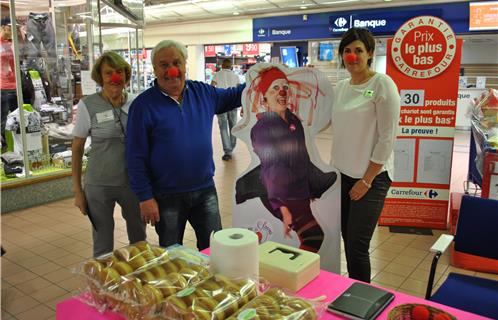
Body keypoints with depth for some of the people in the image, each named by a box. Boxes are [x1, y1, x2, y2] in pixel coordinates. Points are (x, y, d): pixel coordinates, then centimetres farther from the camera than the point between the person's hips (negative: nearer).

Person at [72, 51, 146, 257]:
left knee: (139, 240, 15)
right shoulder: (87, 106, -7)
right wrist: (77, 190, -2)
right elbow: (77, 149, -1)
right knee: (103, 243, 9)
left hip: (133, 183, 3)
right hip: (99, 185, -2)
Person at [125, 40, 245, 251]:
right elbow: (136, 157, -10)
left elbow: (233, 96, 18)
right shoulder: (143, 104, -11)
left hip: (205, 190, 4)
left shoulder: (203, 92, 1)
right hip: (166, 197, -3)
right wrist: (145, 197, -12)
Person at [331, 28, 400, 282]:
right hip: (344, 174, 6)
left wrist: (367, 180, -12)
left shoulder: (382, 84, -11)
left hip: (372, 176, -6)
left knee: (357, 245, -5)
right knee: (347, 239, 12)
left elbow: (387, 138, -13)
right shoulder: (340, 87, 7)